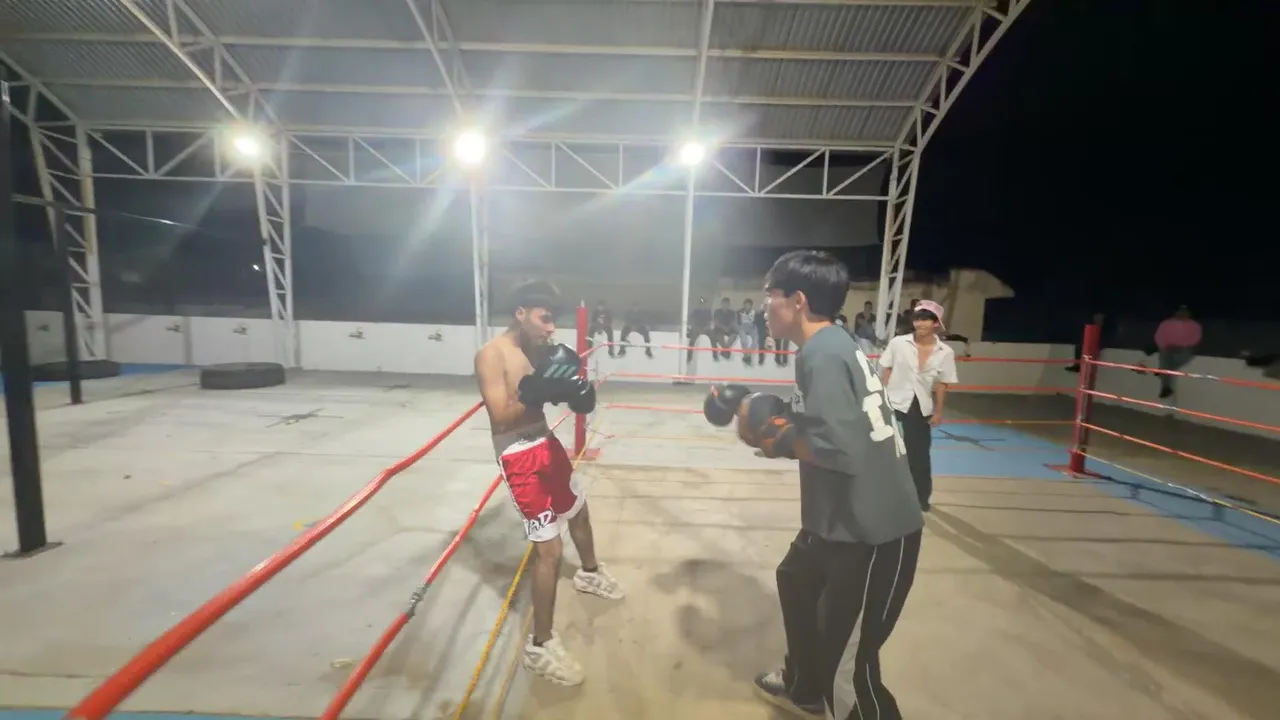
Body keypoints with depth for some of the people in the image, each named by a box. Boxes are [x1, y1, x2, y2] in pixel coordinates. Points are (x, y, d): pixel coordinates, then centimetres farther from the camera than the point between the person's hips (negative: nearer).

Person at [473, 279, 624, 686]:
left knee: (578, 510, 26)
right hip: (518, 457, -8)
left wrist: (567, 382, -16)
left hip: (547, 443, 8)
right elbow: (501, 418, -23)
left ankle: (589, 574, 55)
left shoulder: (541, 349, 2)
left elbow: (554, 394, 4)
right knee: (549, 548, -6)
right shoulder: (492, 355, -18)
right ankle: (539, 647, 14)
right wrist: (536, 389, -33)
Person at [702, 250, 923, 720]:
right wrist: (754, 412, 6)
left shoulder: (823, 355, -22)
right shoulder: (826, 346, 7)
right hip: (842, 520, 11)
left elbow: (842, 450, -30)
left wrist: (777, 436, -15)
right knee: (796, 580, 29)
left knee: (847, 671, -1)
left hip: (873, 532, -11)